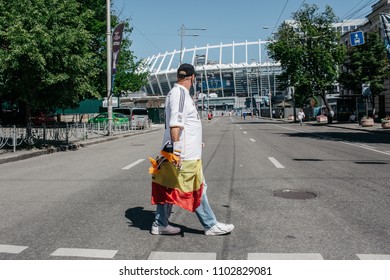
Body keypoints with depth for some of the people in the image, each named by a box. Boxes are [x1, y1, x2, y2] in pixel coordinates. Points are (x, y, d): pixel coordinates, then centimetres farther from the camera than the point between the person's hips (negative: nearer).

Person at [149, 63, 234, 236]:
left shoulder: (178, 93, 18)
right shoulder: (179, 93, -14)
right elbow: (175, 124, -24)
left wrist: (196, 142, 36)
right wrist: (176, 150, -29)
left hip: (185, 153, 10)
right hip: (185, 155, -10)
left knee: (167, 189, 12)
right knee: (197, 190, 0)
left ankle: (160, 225, 20)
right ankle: (211, 225, 12)